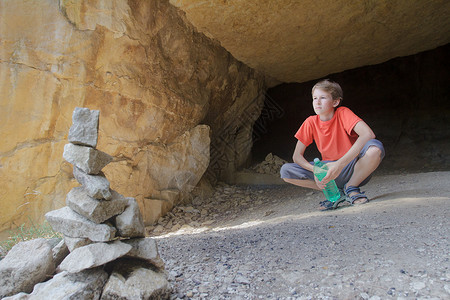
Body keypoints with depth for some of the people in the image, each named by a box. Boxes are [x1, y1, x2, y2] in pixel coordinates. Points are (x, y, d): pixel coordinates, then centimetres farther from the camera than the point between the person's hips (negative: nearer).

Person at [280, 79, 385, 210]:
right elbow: (297, 156, -2)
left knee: (375, 148, -33)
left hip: (352, 168, -3)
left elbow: (368, 134, -29)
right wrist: (315, 170, -24)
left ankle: (351, 188, -8)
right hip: (327, 170, 3)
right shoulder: (311, 122, -2)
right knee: (285, 171, -16)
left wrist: (340, 164, -37)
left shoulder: (343, 113, -11)